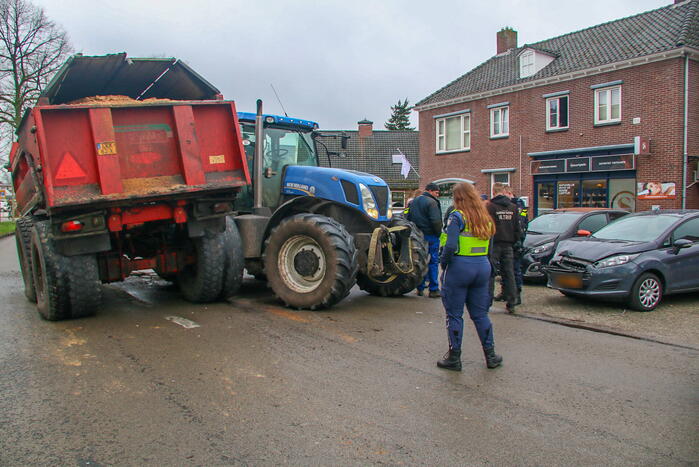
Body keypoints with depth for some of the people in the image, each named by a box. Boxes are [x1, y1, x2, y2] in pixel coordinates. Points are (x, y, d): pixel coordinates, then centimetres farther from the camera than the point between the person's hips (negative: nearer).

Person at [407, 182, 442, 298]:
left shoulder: (413, 202, 14)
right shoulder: (431, 202, -12)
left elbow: (408, 218, 18)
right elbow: (436, 221, -20)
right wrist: (438, 232, -7)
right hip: (431, 236, -7)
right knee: (433, 262, 0)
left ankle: (420, 288, 15)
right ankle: (433, 290, 2)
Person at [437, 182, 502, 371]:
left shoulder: (457, 216, -11)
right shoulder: (485, 218, 10)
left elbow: (450, 246, -19)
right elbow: (489, 247, 12)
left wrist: (443, 263, -6)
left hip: (459, 267, -6)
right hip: (483, 267, 6)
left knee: (454, 314, 5)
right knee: (480, 314, 16)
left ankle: (454, 358, 12)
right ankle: (490, 356, 22)